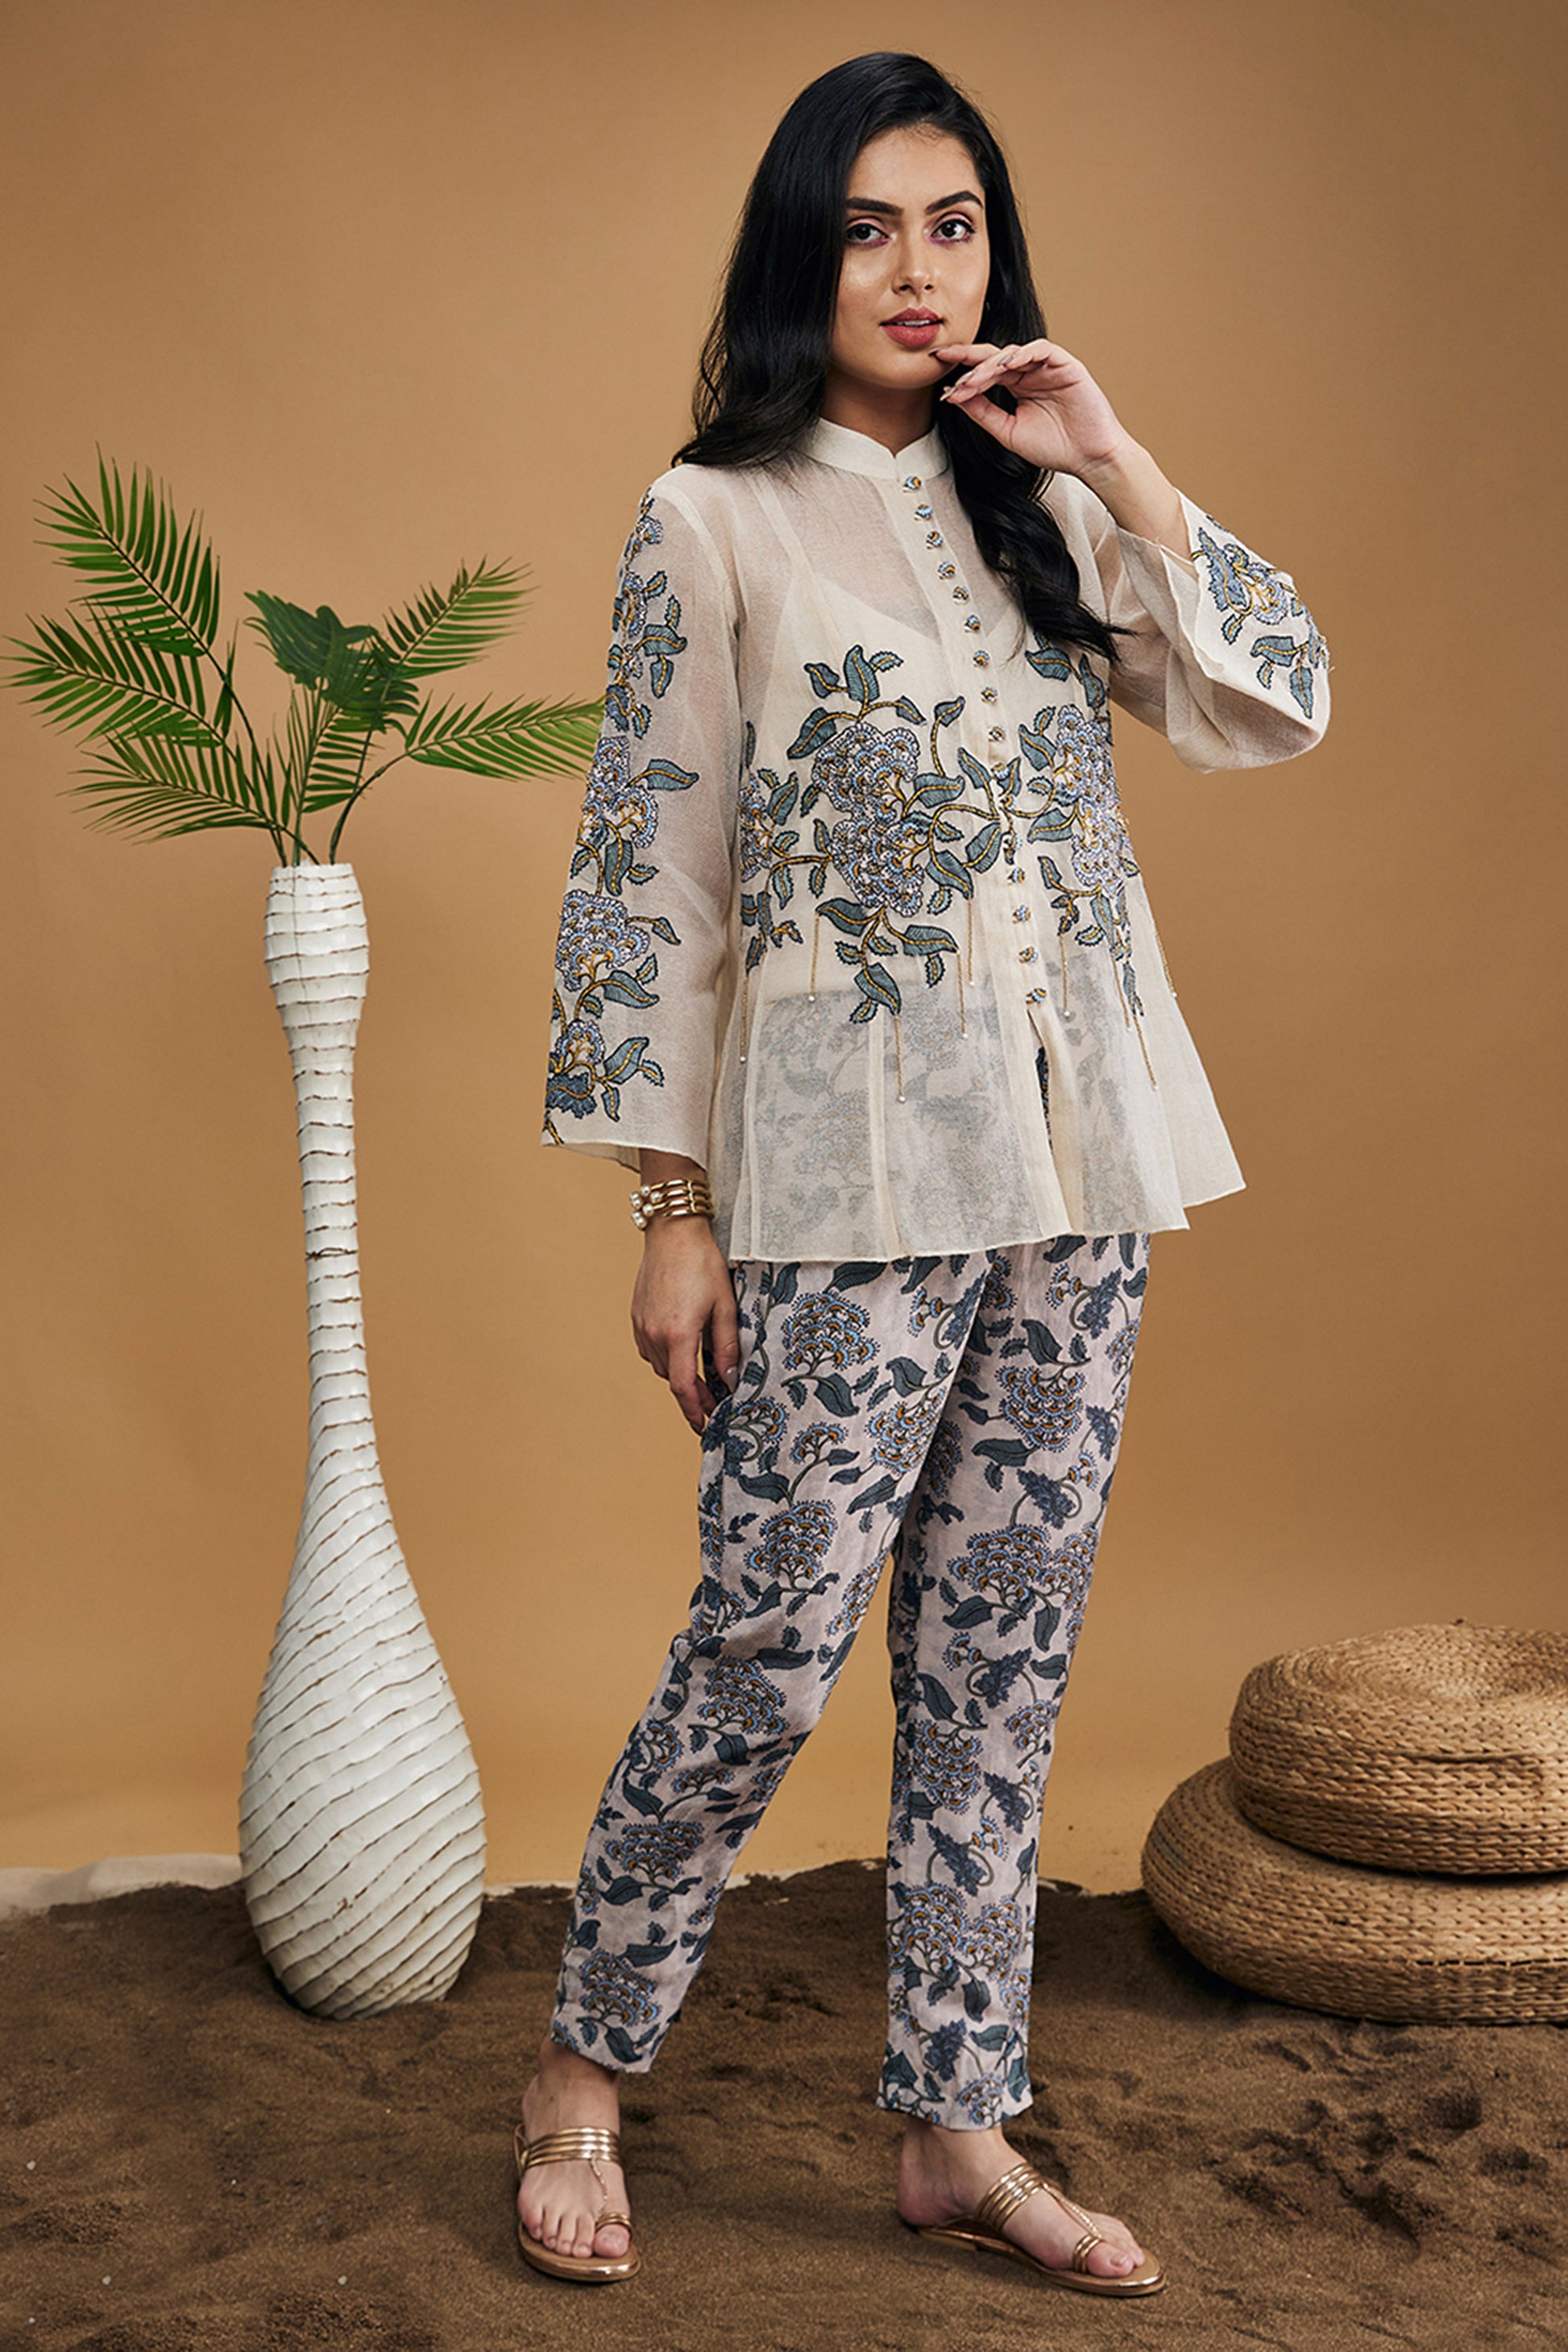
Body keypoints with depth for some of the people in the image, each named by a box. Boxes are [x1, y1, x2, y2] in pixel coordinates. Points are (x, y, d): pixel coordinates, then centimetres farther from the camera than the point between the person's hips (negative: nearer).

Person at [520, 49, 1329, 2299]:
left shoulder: (1041, 503, 12)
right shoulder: (714, 524, -2)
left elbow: (1275, 704, 4)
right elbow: (648, 875, -5)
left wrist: (1117, 464, -4)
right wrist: (674, 1209, -8)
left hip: (1083, 1161, 5)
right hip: (853, 1175, -5)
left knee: (1003, 1653, 9)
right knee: (771, 1646, -2)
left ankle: (958, 2128, 21)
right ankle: (584, 2070, 20)